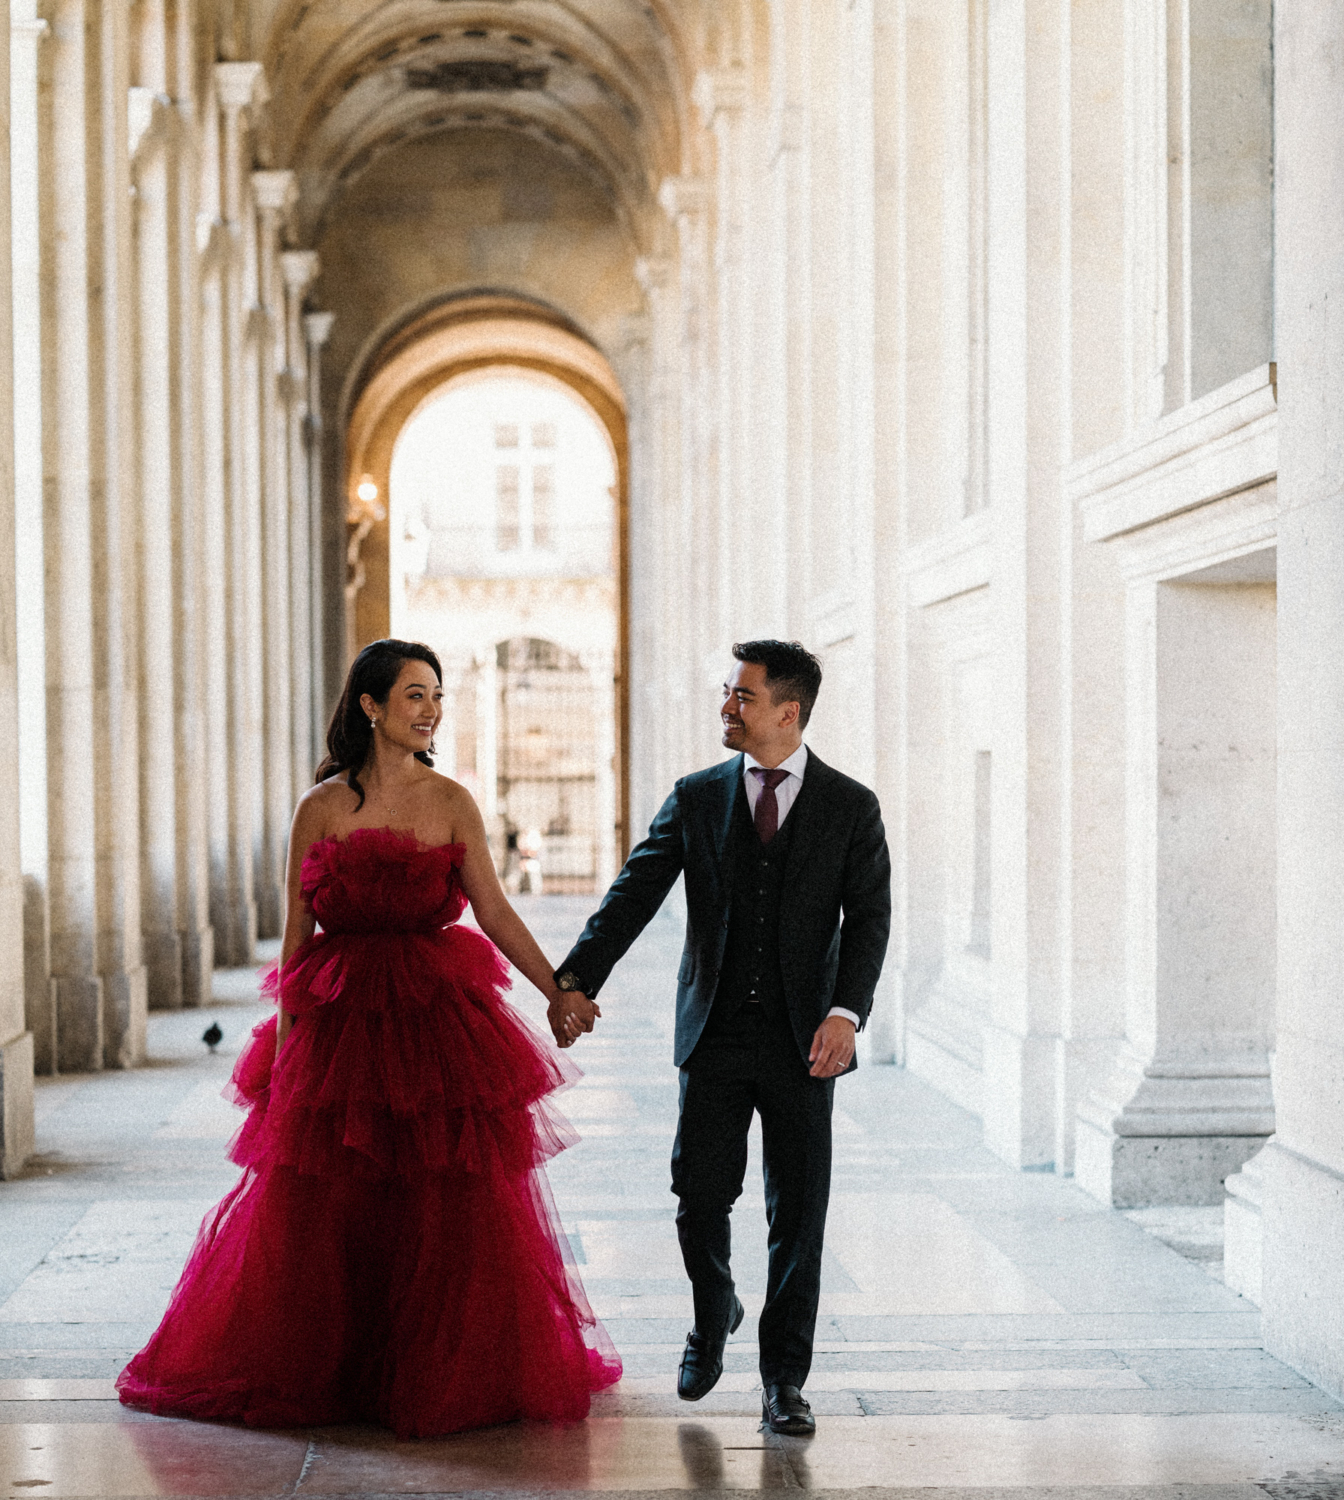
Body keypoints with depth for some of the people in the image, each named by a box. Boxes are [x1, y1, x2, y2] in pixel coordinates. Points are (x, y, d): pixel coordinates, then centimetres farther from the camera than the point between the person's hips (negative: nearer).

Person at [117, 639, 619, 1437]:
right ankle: (312, 1371, 23)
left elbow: (495, 911, 1)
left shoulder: (451, 803, 2)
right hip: (339, 1021, 0)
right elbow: (298, 928, 4)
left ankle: (452, 1371, 18)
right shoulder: (321, 806, 2)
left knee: (451, 1204, 2)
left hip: (438, 1015, 0)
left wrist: (558, 990, -8)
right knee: (319, 1209, 6)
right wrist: (285, 1029, 1)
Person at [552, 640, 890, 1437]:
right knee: (701, 1196, 3)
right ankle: (714, 1317, 33)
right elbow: (635, 893, -2)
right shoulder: (698, 798, 4)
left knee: (798, 1213, 2)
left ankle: (784, 1378, 14)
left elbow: (869, 919, -3)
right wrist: (577, 977, -14)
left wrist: (845, 1012, -18)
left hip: (802, 1041, -1)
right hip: (715, 1035, 1)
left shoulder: (850, 807, 0)